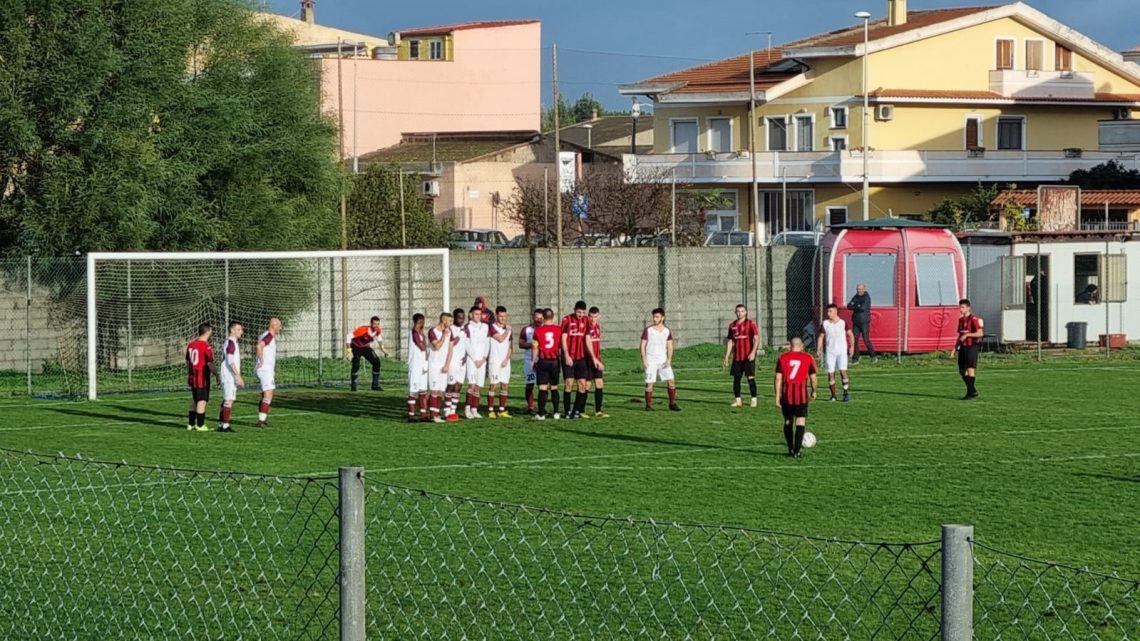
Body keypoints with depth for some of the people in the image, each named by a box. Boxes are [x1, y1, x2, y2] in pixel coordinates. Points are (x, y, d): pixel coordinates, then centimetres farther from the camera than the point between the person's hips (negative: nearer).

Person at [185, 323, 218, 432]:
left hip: (193, 377, 8)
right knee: (202, 401, -2)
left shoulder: (191, 344, 9)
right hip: (203, 378, -8)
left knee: (194, 401, 17)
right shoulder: (206, 346, -16)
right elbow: (210, 364, -17)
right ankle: (200, 425, 0)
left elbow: (188, 362, 18)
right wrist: (217, 375, -8)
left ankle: (191, 424, 21)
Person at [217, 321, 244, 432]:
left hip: (231, 376, 10)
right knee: (229, 400, -9)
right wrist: (238, 376, -23)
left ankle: (221, 424, 16)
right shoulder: (231, 342, -15)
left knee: (226, 400, 13)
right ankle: (225, 425, -9)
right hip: (229, 376, -10)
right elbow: (230, 361, -22)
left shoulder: (232, 342, 17)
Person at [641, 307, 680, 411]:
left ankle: (672, 404, 3)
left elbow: (670, 347, 7)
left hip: (663, 360, 2)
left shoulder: (667, 331, 6)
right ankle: (648, 405, 3)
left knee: (671, 380, -5)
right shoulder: (648, 330, -1)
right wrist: (644, 360, -11)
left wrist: (669, 360, -6)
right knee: (649, 383, -6)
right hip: (650, 361, -2)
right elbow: (643, 345, -1)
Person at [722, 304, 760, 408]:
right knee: (736, 378, 4)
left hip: (748, 356, -5)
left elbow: (756, 338, -9)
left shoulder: (750, 323, -3)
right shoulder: (732, 325, 12)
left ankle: (754, 400, 1)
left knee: (751, 377, -5)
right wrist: (726, 356, 13)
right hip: (737, 356, 5)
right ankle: (738, 400, 12)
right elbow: (730, 341, 17)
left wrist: (753, 352, -20)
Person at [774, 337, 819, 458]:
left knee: (788, 421, 16)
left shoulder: (782, 358, 5)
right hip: (801, 393, -2)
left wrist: (777, 396, 1)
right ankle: (797, 451, -8)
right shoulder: (808, 358, 3)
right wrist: (814, 392, 19)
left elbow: (778, 378, 0)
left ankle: (790, 449, 22)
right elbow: (813, 378, 3)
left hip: (786, 394, 2)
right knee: (801, 421, 0)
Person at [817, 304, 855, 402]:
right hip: (830, 351, 2)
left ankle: (846, 393, -6)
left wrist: (851, 347, 2)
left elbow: (850, 335, 9)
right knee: (830, 373, 0)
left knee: (843, 371, -14)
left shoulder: (843, 323, 0)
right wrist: (818, 349, -1)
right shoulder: (825, 323, 5)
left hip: (842, 351, -2)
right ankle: (833, 395, 9)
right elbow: (821, 337, 9)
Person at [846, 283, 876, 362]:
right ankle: (855, 358, 3)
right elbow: (849, 306, 2)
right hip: (856, 322, 5)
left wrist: (854, 306, -6)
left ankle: (872, 355, 13)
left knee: (866, 340, -5)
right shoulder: (855, 297, 12)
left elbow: (863, 307, -21)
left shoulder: (867, 297, -7)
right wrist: (858, 307, -13)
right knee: (855, 340, 0)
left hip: (864, 322, -5)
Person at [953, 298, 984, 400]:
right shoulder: (961, 320, 15)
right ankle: (973, 391, 18)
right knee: (962, 370, 8)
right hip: (963, 347, 8)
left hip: (972, 347, -8)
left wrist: (967, 335, -22)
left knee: (970, 368, -13)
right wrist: (955, 347, 15)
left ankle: (971, 392, -11)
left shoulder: (974, 319, -11)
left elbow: (980, 333, -18)